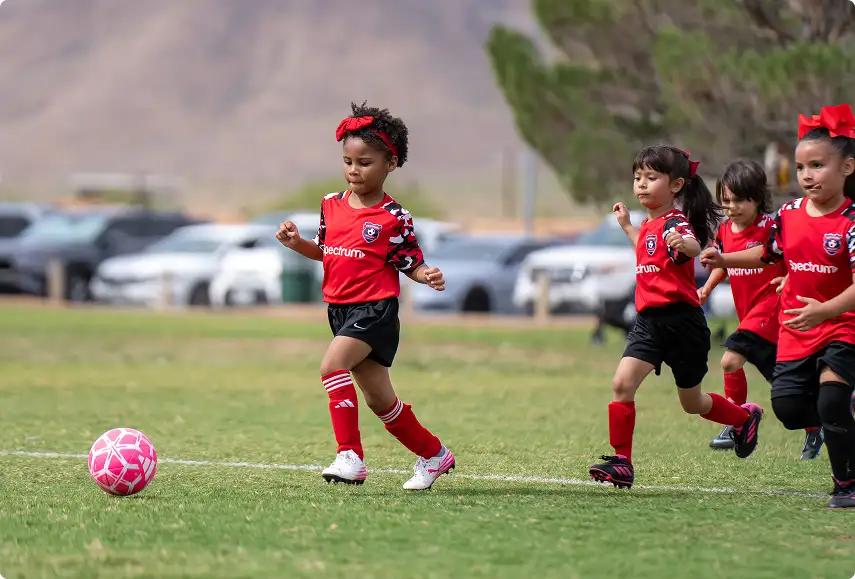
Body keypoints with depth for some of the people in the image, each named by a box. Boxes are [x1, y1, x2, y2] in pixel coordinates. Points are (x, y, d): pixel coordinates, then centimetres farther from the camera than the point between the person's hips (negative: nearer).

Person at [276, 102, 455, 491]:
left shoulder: (393, 218, -10)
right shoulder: (332, 205, 8)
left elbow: (411, 263, -6)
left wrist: (428, 276, -27)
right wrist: (297, 243, 3)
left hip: (375, 309, -7)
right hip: (339, 309, 7)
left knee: (333, 365, -28)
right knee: (378, 398, 13)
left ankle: (350, 456, -26)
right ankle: (434, 455, 30)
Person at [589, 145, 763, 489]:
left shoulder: (675, 222, -12)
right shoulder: (650, 225, 13)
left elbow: (693, 245, -38)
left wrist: (685, 245, -60)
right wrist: (627, 226, 36)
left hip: (681, 320, -7)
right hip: (650, 321, 7)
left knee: (692, 403, 10)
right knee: (622, 384, -14)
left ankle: (745, 417, 39)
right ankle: (621, 463, -12)